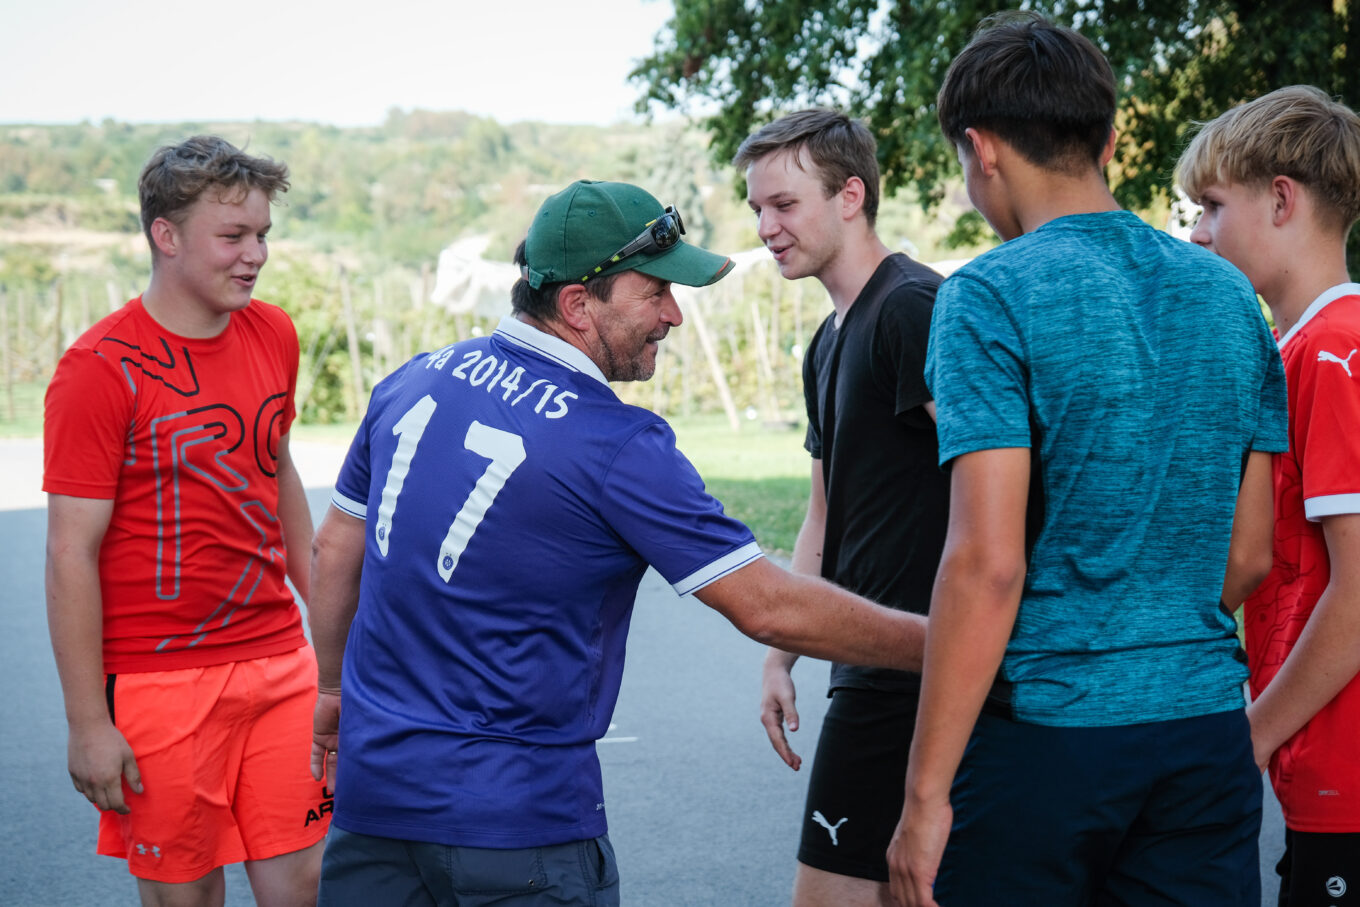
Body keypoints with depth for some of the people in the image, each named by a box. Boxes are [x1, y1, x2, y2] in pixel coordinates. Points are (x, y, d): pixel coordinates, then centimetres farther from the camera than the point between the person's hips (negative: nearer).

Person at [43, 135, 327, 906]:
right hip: (160, 679, -5)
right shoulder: (100, 370, -13)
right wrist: (88, 723, -12)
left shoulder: (274, 336, 6)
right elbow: (72, 556, -12)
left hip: (281, 662, 5)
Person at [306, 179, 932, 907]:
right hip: (520, 819, -6)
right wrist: (941, 645, -5)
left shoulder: (414, 383, 4)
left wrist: (334, 689, 27)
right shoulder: (617, 445, -16)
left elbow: (335, 550, 13)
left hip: (372, 788, 6)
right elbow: (769, 609, -15)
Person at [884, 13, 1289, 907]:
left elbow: (989, 563, -17)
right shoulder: (1227, 293, 8)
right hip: (1207, 730, 5)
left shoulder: (992, 296, -10)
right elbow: (1250, 555, 11)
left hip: (1045, 729, -5)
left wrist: (925, 794, -13)